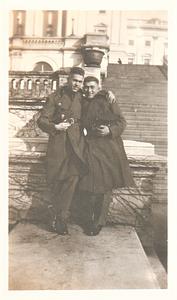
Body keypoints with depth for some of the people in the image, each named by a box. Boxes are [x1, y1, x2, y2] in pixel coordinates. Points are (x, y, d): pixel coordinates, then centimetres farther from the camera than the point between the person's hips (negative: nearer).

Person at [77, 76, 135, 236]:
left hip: (107, 148, -2)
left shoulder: (108, 101, 3)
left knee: (104, 186, 2)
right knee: (87, 188, -2)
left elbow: (122, 122, 1)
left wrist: (110, 130, -15)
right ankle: (87, 222, 15)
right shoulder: (83, 103, 13)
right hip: (89, 149, 2)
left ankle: (99, 223, 18)